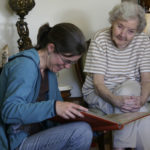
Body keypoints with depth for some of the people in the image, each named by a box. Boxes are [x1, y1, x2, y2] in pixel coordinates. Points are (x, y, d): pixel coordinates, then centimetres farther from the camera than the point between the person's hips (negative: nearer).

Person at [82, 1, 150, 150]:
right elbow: (98, 83, -18)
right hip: (98, 93, -2)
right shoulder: (100, 39, -14)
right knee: (131, 87, -31)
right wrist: (116, 100, -38)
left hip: (132, 91, 3)